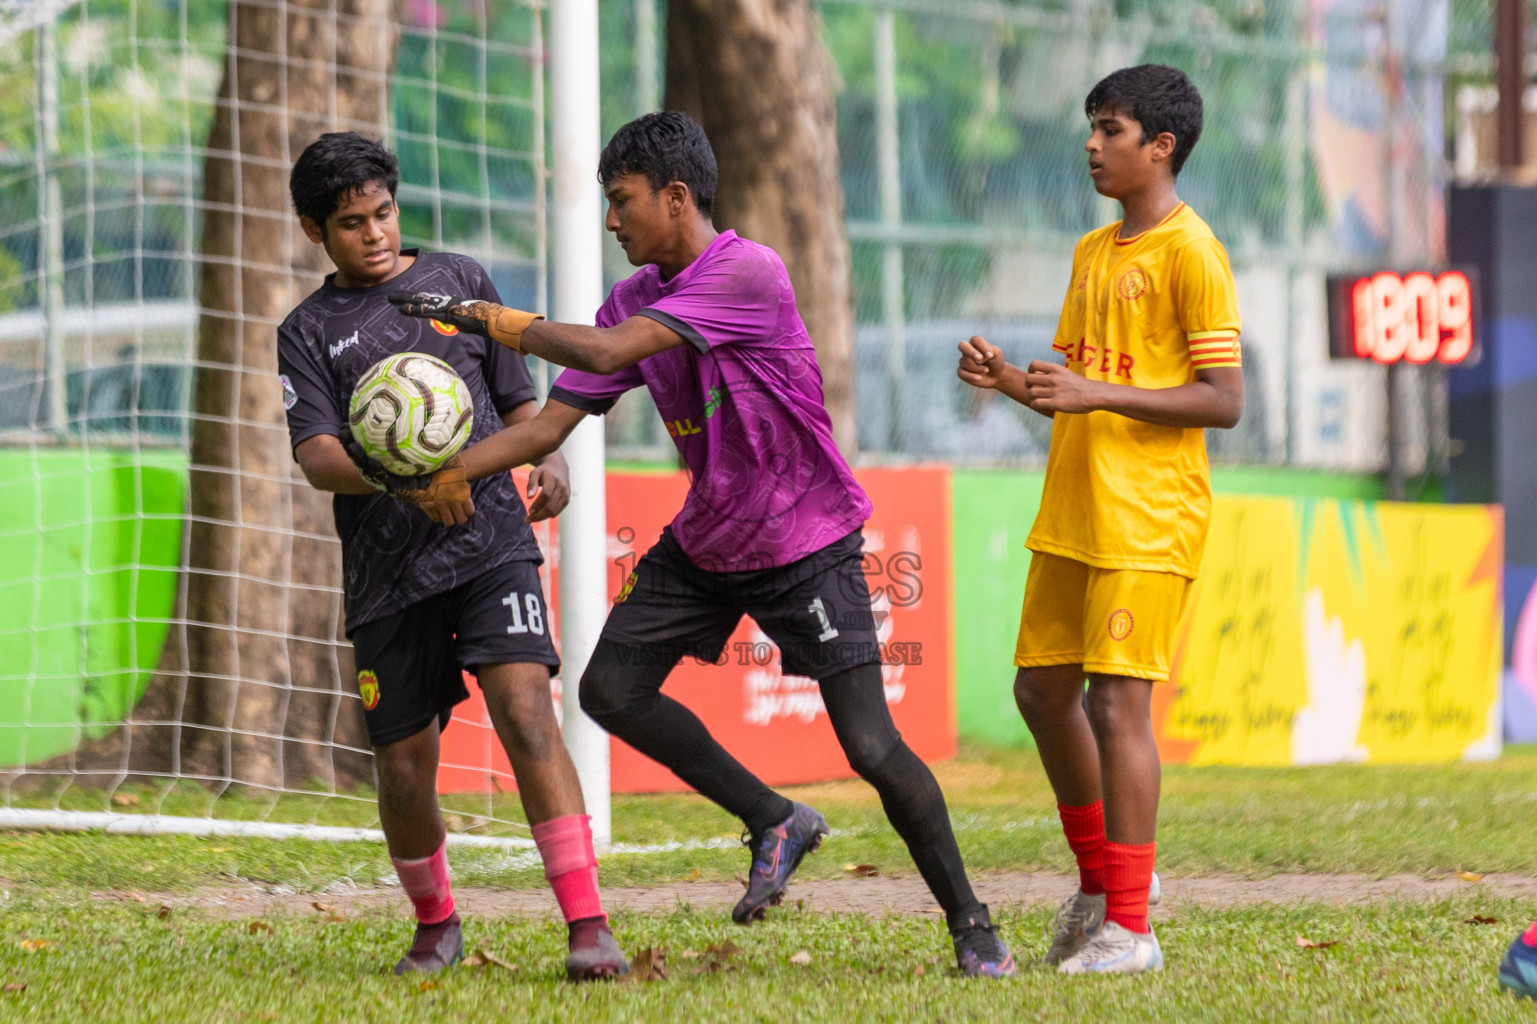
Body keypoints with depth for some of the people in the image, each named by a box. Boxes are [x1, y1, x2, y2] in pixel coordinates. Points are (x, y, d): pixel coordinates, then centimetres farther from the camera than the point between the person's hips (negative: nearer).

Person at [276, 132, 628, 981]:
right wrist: (402, 483, -27)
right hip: (386, 569, 1)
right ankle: (435, 924, 31)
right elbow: (315, 456, -7)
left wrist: (548, 458, -3)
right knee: (403, 773, 3)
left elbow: (515, 397, 20)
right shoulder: (309, 333, 8)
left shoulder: (458, 281, 13)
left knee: (524, 709, -22)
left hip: (489, 541, -1)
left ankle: (587, 926, -24)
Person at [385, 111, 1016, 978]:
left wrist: (487, 319, -24)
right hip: (704, 542, 8)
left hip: (806, 543, -8)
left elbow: (607, 351, -31)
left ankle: (971, 922, 4)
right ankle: (776, 823, 14)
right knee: (611, 689, -1)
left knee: (871, 746, -12)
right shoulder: (635, 298, 2)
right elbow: (549, 426, 1)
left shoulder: (748, 273, -24)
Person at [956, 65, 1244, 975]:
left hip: (1149, 521, -9)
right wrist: (1010, 379, 1)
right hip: (1073, 511, 9)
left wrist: (1098, 393, -21)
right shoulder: (1093, 252, 16)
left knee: (1118, 701, -10)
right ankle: (1101, 875, 30)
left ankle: (1129, 927, -6)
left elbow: (1224, 400, -15)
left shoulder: (1191, 254, -10)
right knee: (1042, 687, 12)